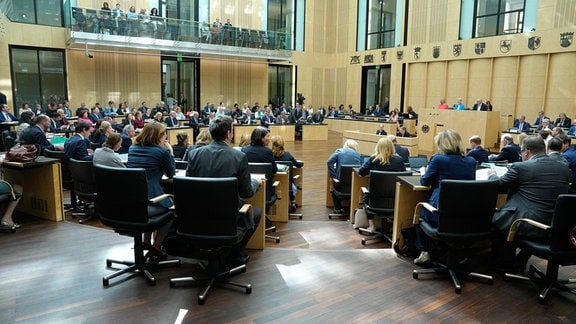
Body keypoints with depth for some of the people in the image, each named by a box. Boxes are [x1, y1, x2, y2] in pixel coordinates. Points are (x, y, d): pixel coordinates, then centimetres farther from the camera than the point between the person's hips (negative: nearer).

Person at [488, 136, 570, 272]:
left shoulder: (520, 167, -11)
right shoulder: (564, 169, 6)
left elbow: (498, 185, 1)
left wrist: (492, 175, 24)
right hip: (555, 228, 6)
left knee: (494, 218, 19)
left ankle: (503, 262, 30)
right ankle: (519, 262, 38)